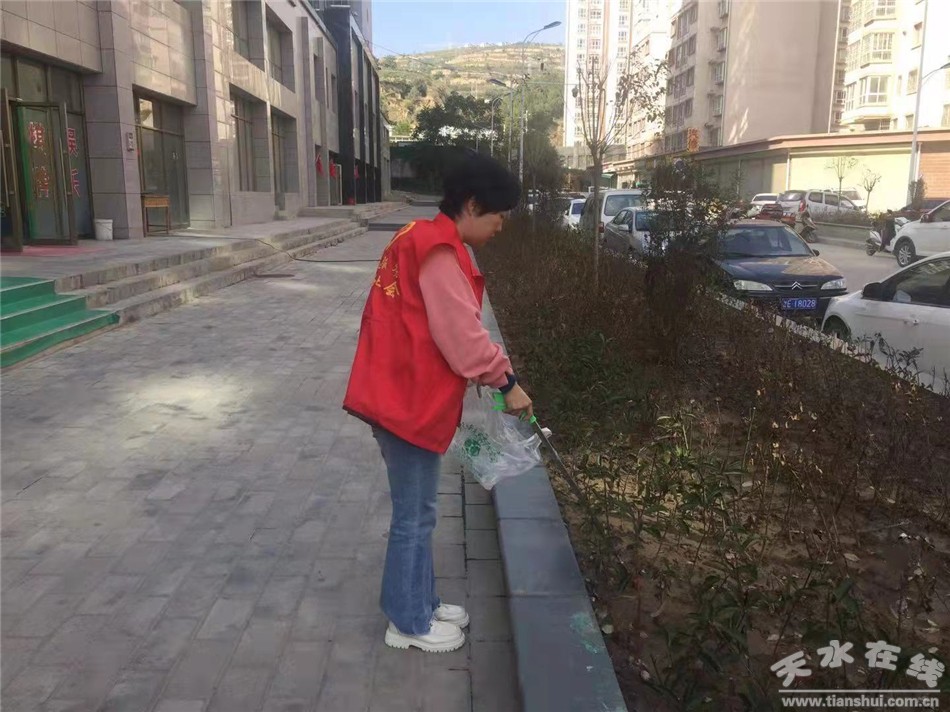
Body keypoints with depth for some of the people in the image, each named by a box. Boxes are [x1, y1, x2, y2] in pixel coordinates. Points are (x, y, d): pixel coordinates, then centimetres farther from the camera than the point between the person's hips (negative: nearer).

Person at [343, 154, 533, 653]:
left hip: (401, 395, 10)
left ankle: (419, 602, 35)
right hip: (410, 402, -10)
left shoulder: (422, 239, 14)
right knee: (414, 515, 4)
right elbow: (462, 336, -21)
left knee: (416, 510, 20)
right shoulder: (440, 252, -18)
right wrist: (506, 381, -8)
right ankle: (409, 622, 21)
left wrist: (492, 374, 16)